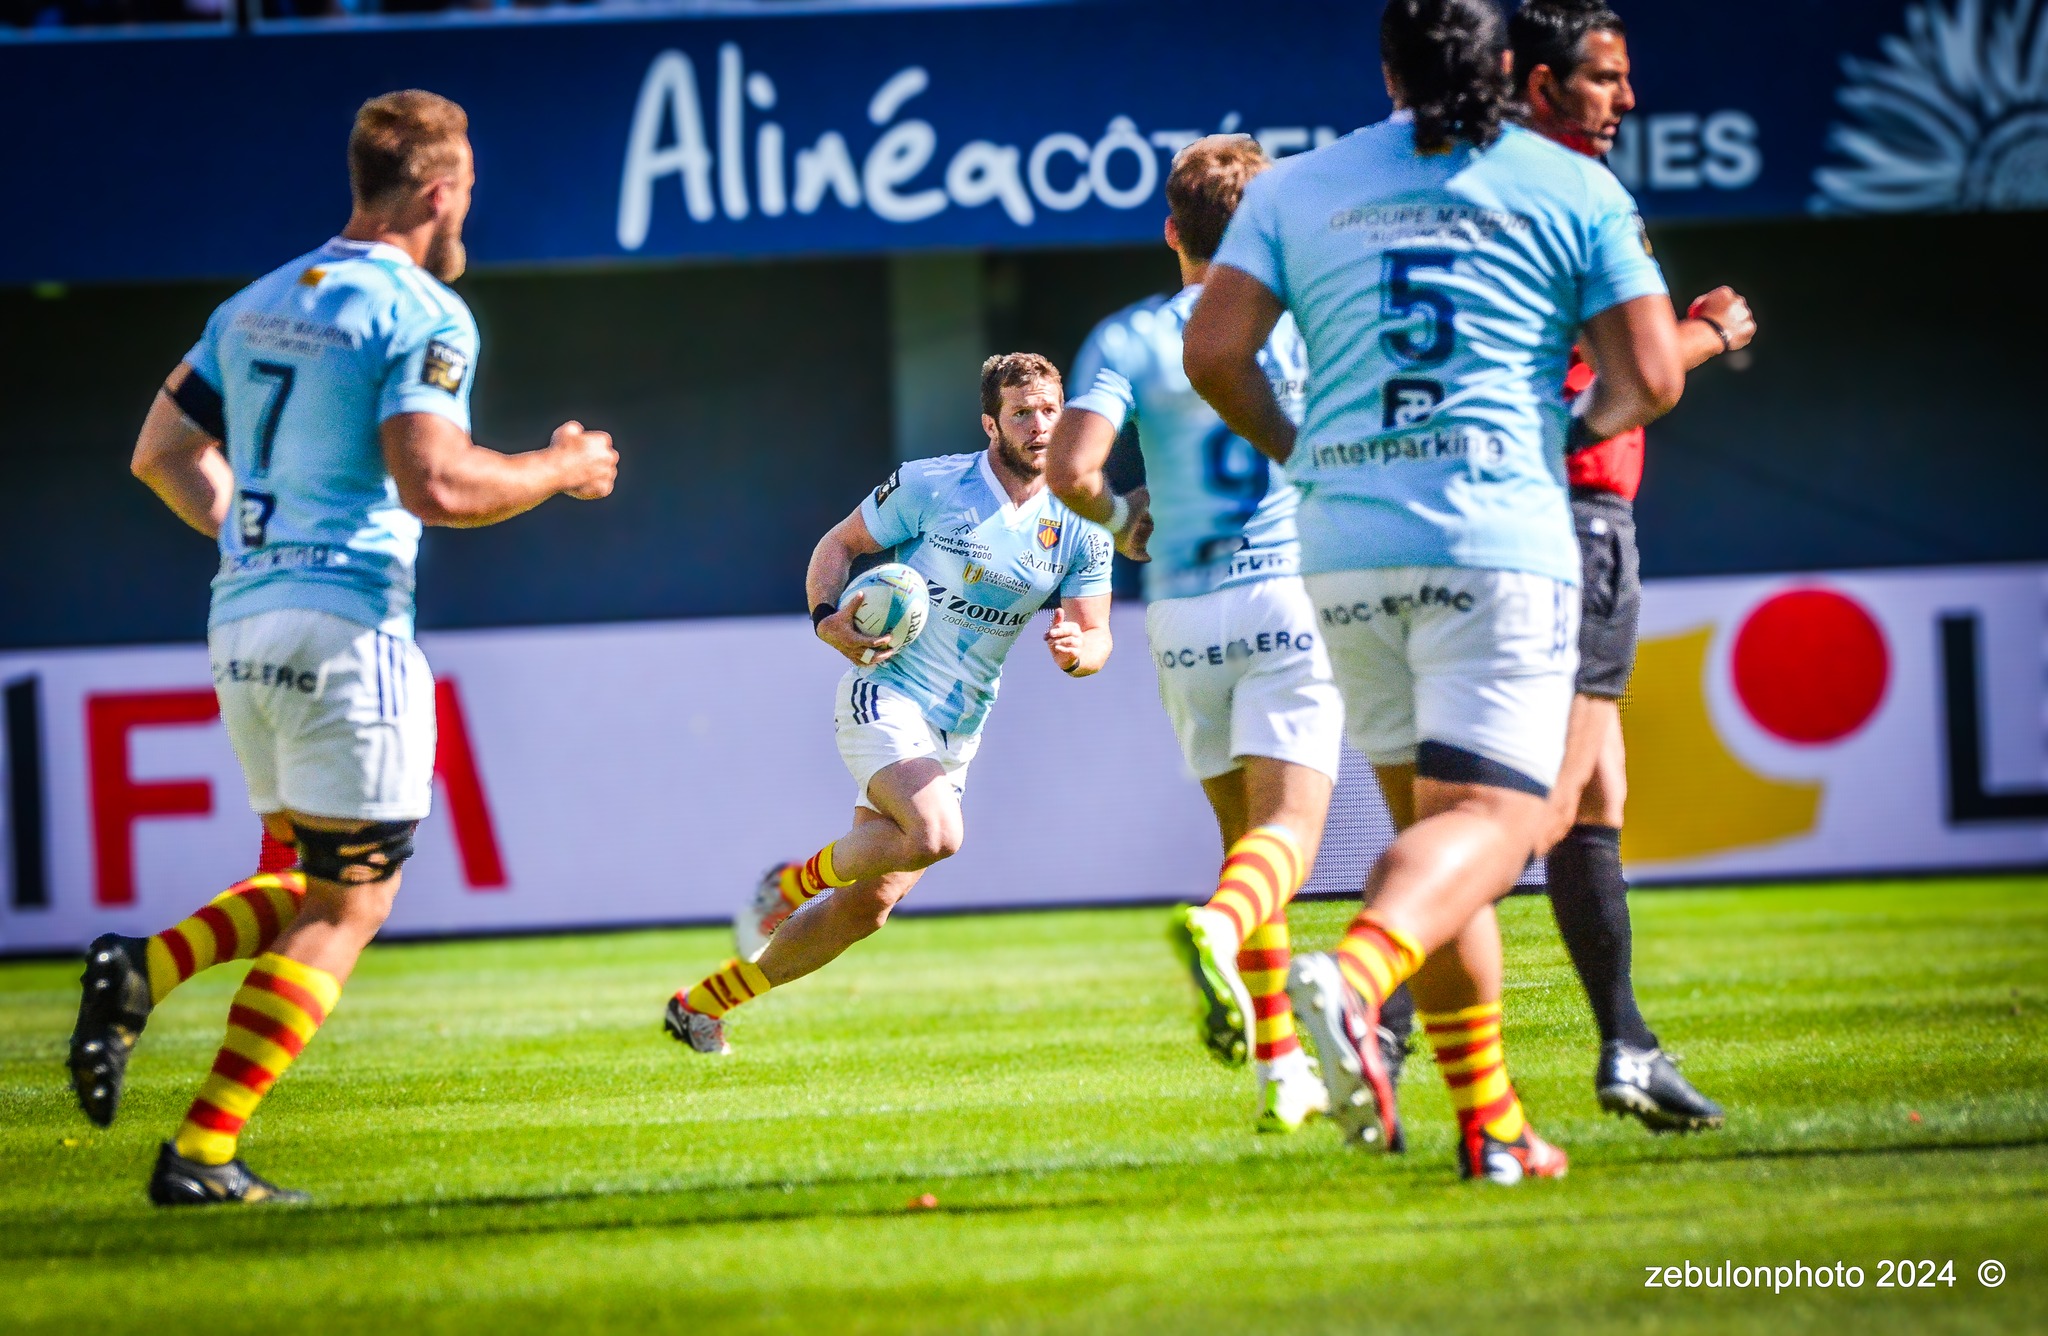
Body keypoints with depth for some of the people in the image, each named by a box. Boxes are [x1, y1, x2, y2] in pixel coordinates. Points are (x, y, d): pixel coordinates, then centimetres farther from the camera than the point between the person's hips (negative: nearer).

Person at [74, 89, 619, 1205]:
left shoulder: (257, 305, 15)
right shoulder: (422, 315, -9)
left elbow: (163, 453, 18)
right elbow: (437, 484, -19)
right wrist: (562, 470, -4)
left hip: (239, 622, 8)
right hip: (346, 624, -8)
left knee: (322, 882, 21)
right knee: (350, 904, 0)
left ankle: (141, 971, -3)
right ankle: (201, 1156, -7)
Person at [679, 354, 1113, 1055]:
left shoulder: (1080, 529, 1)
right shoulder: (929, 486, -9)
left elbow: (1097, 638, 6)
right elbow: (839, 543, 3)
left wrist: (1076, 649, -19)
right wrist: (826, 619, -16)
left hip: (957, 732, 5)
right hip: (884, 698, -5)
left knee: (866, 907, 4)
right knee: (936, 834, -33)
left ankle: (703, 1003, 20)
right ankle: (795, 880, -5)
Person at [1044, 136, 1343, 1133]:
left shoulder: (1128, 339, 1)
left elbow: (1069, 469, -12)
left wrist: (1121, 520, 9)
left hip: (1183, 611, 2)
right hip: (1290, 594, -2)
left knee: (1245, 831, 15)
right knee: (1288, 830, -10)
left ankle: (1281, 1073, 14)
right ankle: (1218, 927, -45)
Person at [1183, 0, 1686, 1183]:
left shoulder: (1297, 190, 11)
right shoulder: (1575, 188, 5)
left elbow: (1215, 350, 3)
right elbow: (1651, 377, 1)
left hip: (1346, 549, 4)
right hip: (1499, 539, -4)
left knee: (1428, 817, 13)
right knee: (1491, 818, -8)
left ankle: (1490, 1123, 12)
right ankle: (1353, 981, -38)